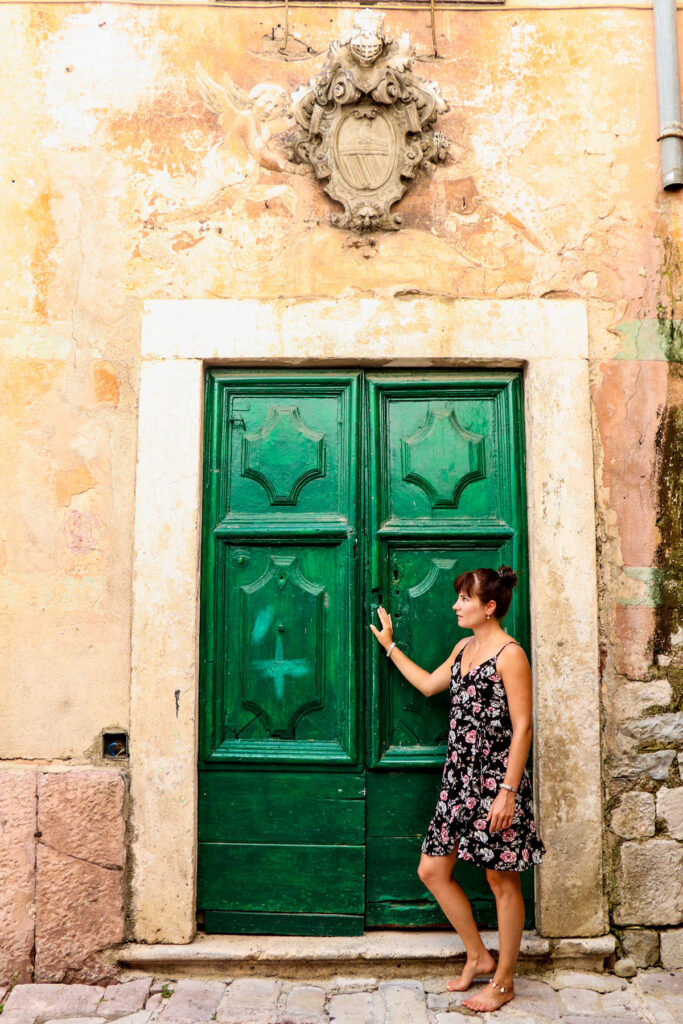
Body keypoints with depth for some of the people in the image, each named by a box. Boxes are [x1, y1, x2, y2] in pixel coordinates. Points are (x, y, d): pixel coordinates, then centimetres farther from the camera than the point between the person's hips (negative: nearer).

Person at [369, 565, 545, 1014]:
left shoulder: (510, 654, -14)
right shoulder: (464, 648, 11)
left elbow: (522, 726, -16)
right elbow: (429, 685, 25)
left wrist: (508, 791, -19)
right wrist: (389, 645, 27)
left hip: (496, 780, -8)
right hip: (460, 778, 9)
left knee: (502, 880, 7)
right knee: (433, 870, 11)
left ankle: (503, 982, 24)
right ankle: (479, 956, 29)